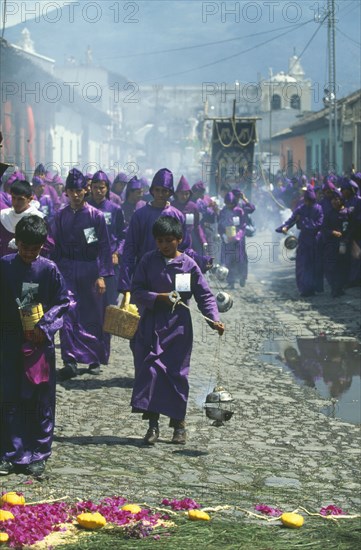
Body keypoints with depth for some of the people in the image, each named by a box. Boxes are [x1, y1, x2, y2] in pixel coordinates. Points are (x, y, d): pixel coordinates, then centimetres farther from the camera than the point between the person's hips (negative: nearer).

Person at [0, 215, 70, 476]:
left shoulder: (49, 269, -3)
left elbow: (63, 302, 0)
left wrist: (44, 326, -12)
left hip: (40, 341, -1)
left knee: (41, 401, 4)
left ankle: (38, 455, 14)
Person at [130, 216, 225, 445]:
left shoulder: (189, 265, -2)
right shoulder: (148, 261, 1)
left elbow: (205, 295, 1)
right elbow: (136, 291, 0)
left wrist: (214, 319, -13)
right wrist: (159, 297, -15)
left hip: (178, 326, -1)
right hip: (151, 325, 1)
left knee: (177, 374, 4)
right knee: (149, 370, -5)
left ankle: (179, 423, 18)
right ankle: (153, 424, 3)